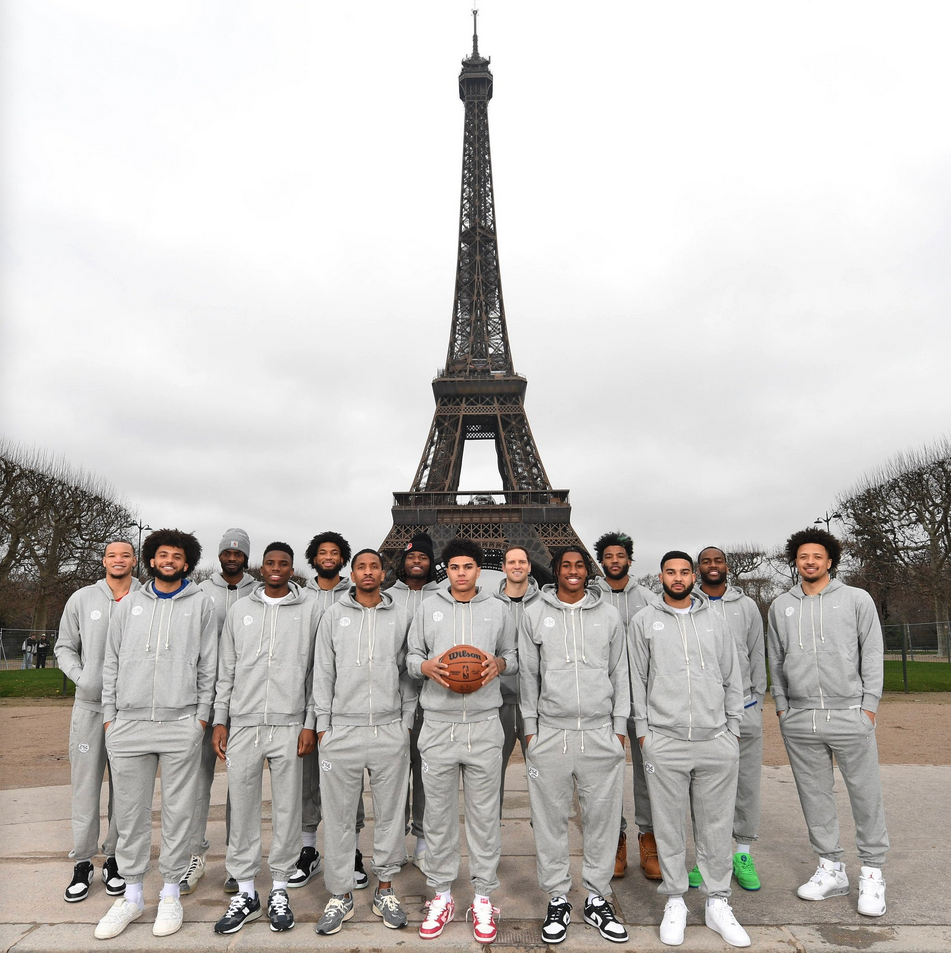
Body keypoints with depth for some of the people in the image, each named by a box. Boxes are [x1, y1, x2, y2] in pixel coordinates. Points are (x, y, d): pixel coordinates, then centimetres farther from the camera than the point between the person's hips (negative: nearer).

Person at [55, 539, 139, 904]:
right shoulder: (82, 599, 4)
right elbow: (65, 648, 10)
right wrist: (81, 678, -4)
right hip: (89, 706, 1)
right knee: (85, 785, 6)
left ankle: (115, 858, 22)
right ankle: (83, 862, 20)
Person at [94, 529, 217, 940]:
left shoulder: (200, 604, 5)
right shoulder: (130, 603, 11)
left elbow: (208, 667, 3)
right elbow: (111, 662, 12)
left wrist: (202, 717, -2)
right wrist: (109, 716, 5)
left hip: (181, 724, -2)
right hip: (128, 723, 2)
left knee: (178, 811, 5)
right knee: (130, 813, 9)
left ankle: (171, 894, 20)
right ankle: (132, 896, 25)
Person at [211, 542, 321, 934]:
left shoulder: (310, 610, 1)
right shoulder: (239, 609, 9)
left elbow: (317, 671, 0)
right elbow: (226, 670, 11)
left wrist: (310, 723, -5)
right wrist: (220, 720, 5)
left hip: (289, 725, -2)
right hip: (243, 724, 2)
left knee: (287, 809, 6)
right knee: (242, 809, 8)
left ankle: (279, 890, 22)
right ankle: (245, 893, 23)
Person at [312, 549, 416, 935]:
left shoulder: (401, 617, 5)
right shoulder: (333, 615, 5)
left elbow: (408, 673, 6)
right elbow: (323, 673, 5)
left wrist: (407, 722, 1)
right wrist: (322, 725, 1)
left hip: (391, 731, 0)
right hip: (342, 730, 0)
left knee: (389, 813, 9)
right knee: (338, 816, 7)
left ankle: (385, 888, 26)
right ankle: (340, 895, 22)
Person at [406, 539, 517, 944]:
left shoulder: (498, 609, 5)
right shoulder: (428, 607, 5)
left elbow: (513, 657, 13)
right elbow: (411, 656, 9)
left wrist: (499, 663, -8)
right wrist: (426, 666, -12)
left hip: (484, 726, 0)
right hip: (438, 724, 1)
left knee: (484, 814, 7)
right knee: (438, 814, 10)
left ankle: (483, 897, 22)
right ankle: (440, 894, 26)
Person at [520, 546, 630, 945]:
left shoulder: (608, 614, 6)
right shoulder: (535, 614, 3)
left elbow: (620, 673, 9)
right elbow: (528, 674, 5)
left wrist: (620, 727, 6)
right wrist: (530, 727, 3)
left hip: (601, 732, 1)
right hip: (550, 732, 0)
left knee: (601, 817, 7)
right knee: (551, 819, 6)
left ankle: (597, 899, 24)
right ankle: (557, 899, 22)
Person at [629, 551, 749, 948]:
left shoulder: (714, 620, 9)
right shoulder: (644, 621, 3)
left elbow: (732, 679, 12)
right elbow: (637, 680, 3)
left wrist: (733, 728, 7)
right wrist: (643, 730, -2)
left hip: (717, 741, 2)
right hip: (664, 742, -2)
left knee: (716, 825, 9)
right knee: (669, 826, 7)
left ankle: (718, 903, 23)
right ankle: (675, 901, 22)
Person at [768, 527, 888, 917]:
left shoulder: (856, 599, 2)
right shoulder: (780, 606, 8)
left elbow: (872, 654, 1)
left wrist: (869, 706, -4)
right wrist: (782, 706, 8)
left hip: (850, 714, -2)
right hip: (799, 720, 2)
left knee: (866, 795, 5)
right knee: (815, 796, 9)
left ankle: (872, 873, 21)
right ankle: (831, 868, 23)